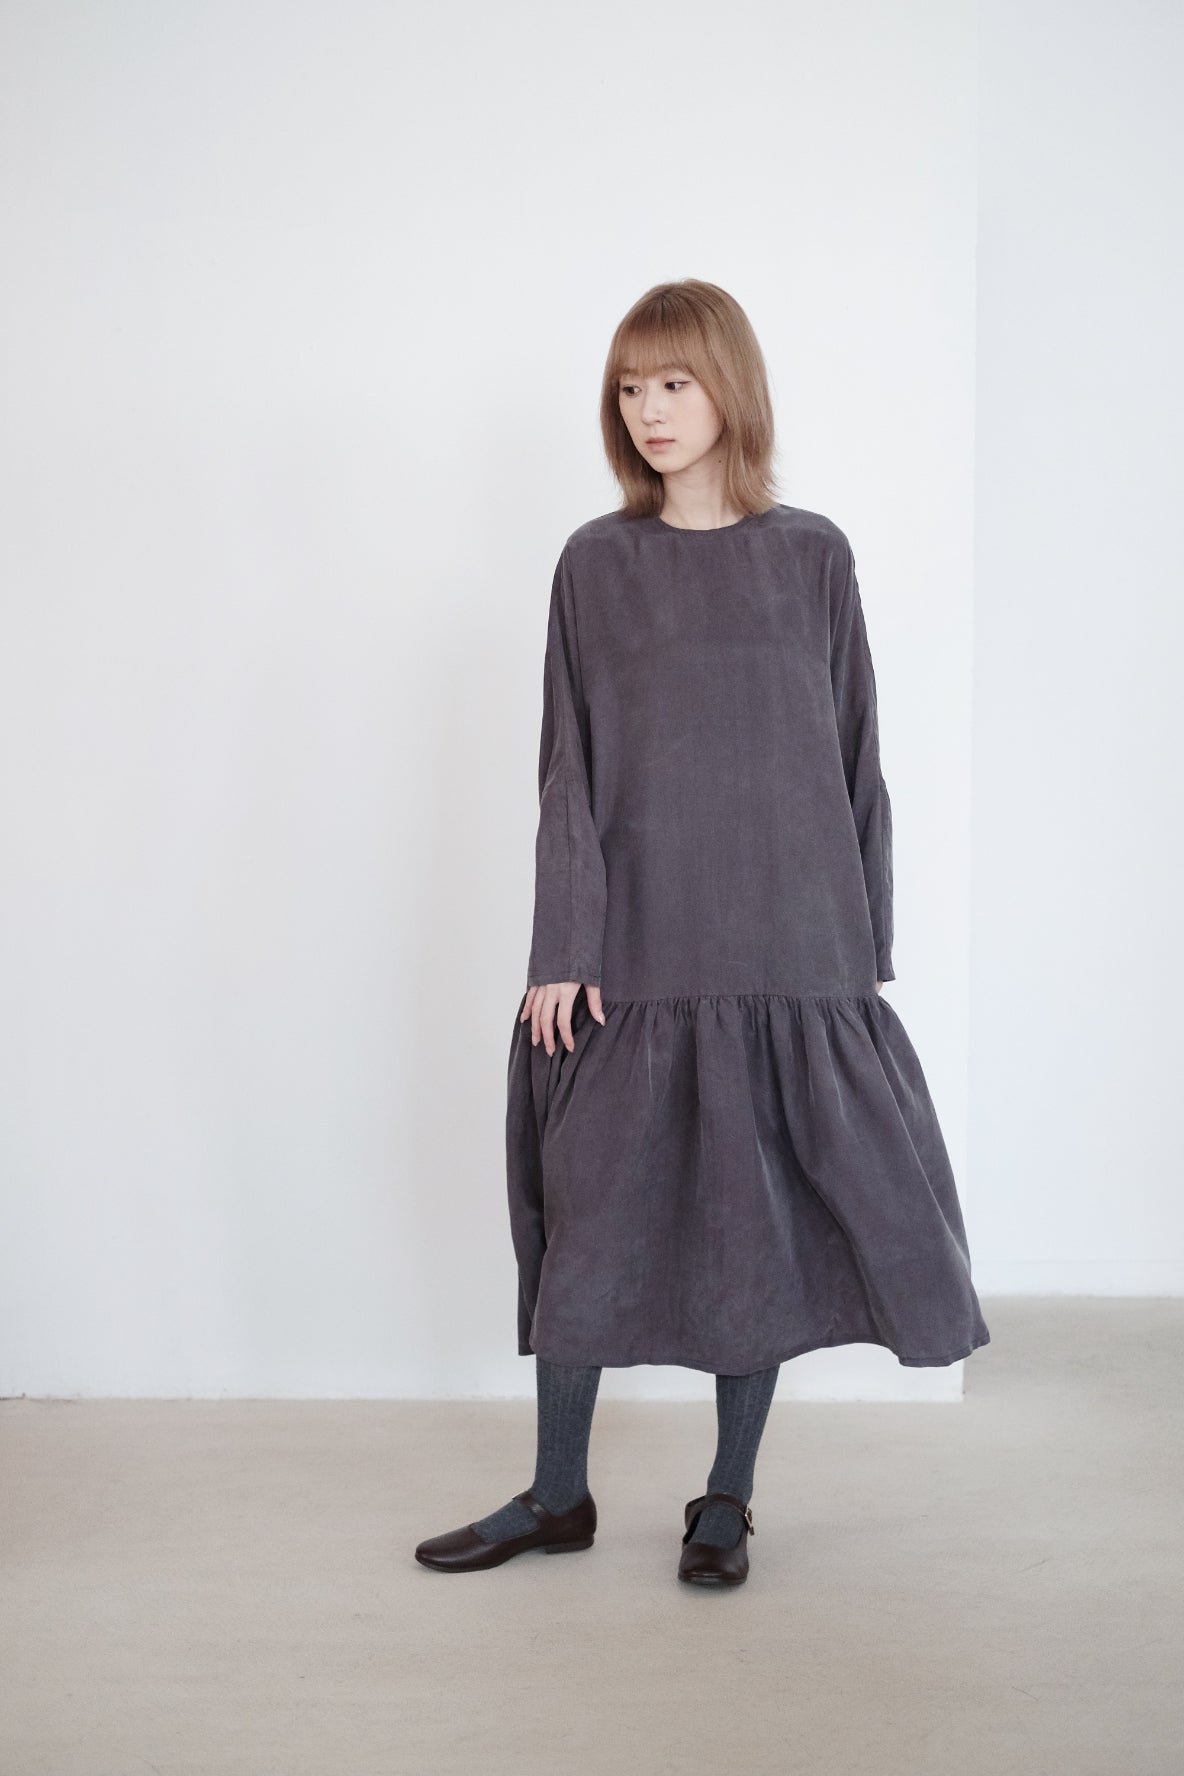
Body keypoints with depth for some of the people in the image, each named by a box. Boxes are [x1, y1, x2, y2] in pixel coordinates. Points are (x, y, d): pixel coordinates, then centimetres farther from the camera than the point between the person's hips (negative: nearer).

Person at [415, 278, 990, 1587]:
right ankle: (558, 1494, 21)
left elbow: (855, 760, 6)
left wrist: (868, 942, 3)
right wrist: (560, 951, -6)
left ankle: (726, 1500, 21)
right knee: (593, 1207, 5)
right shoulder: (596, 564, 4)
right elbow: (568, 771, 1)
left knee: (763, 1211, 5)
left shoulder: (811, 557, 5)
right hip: (631, 945, 0)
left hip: (784, 945, 0)